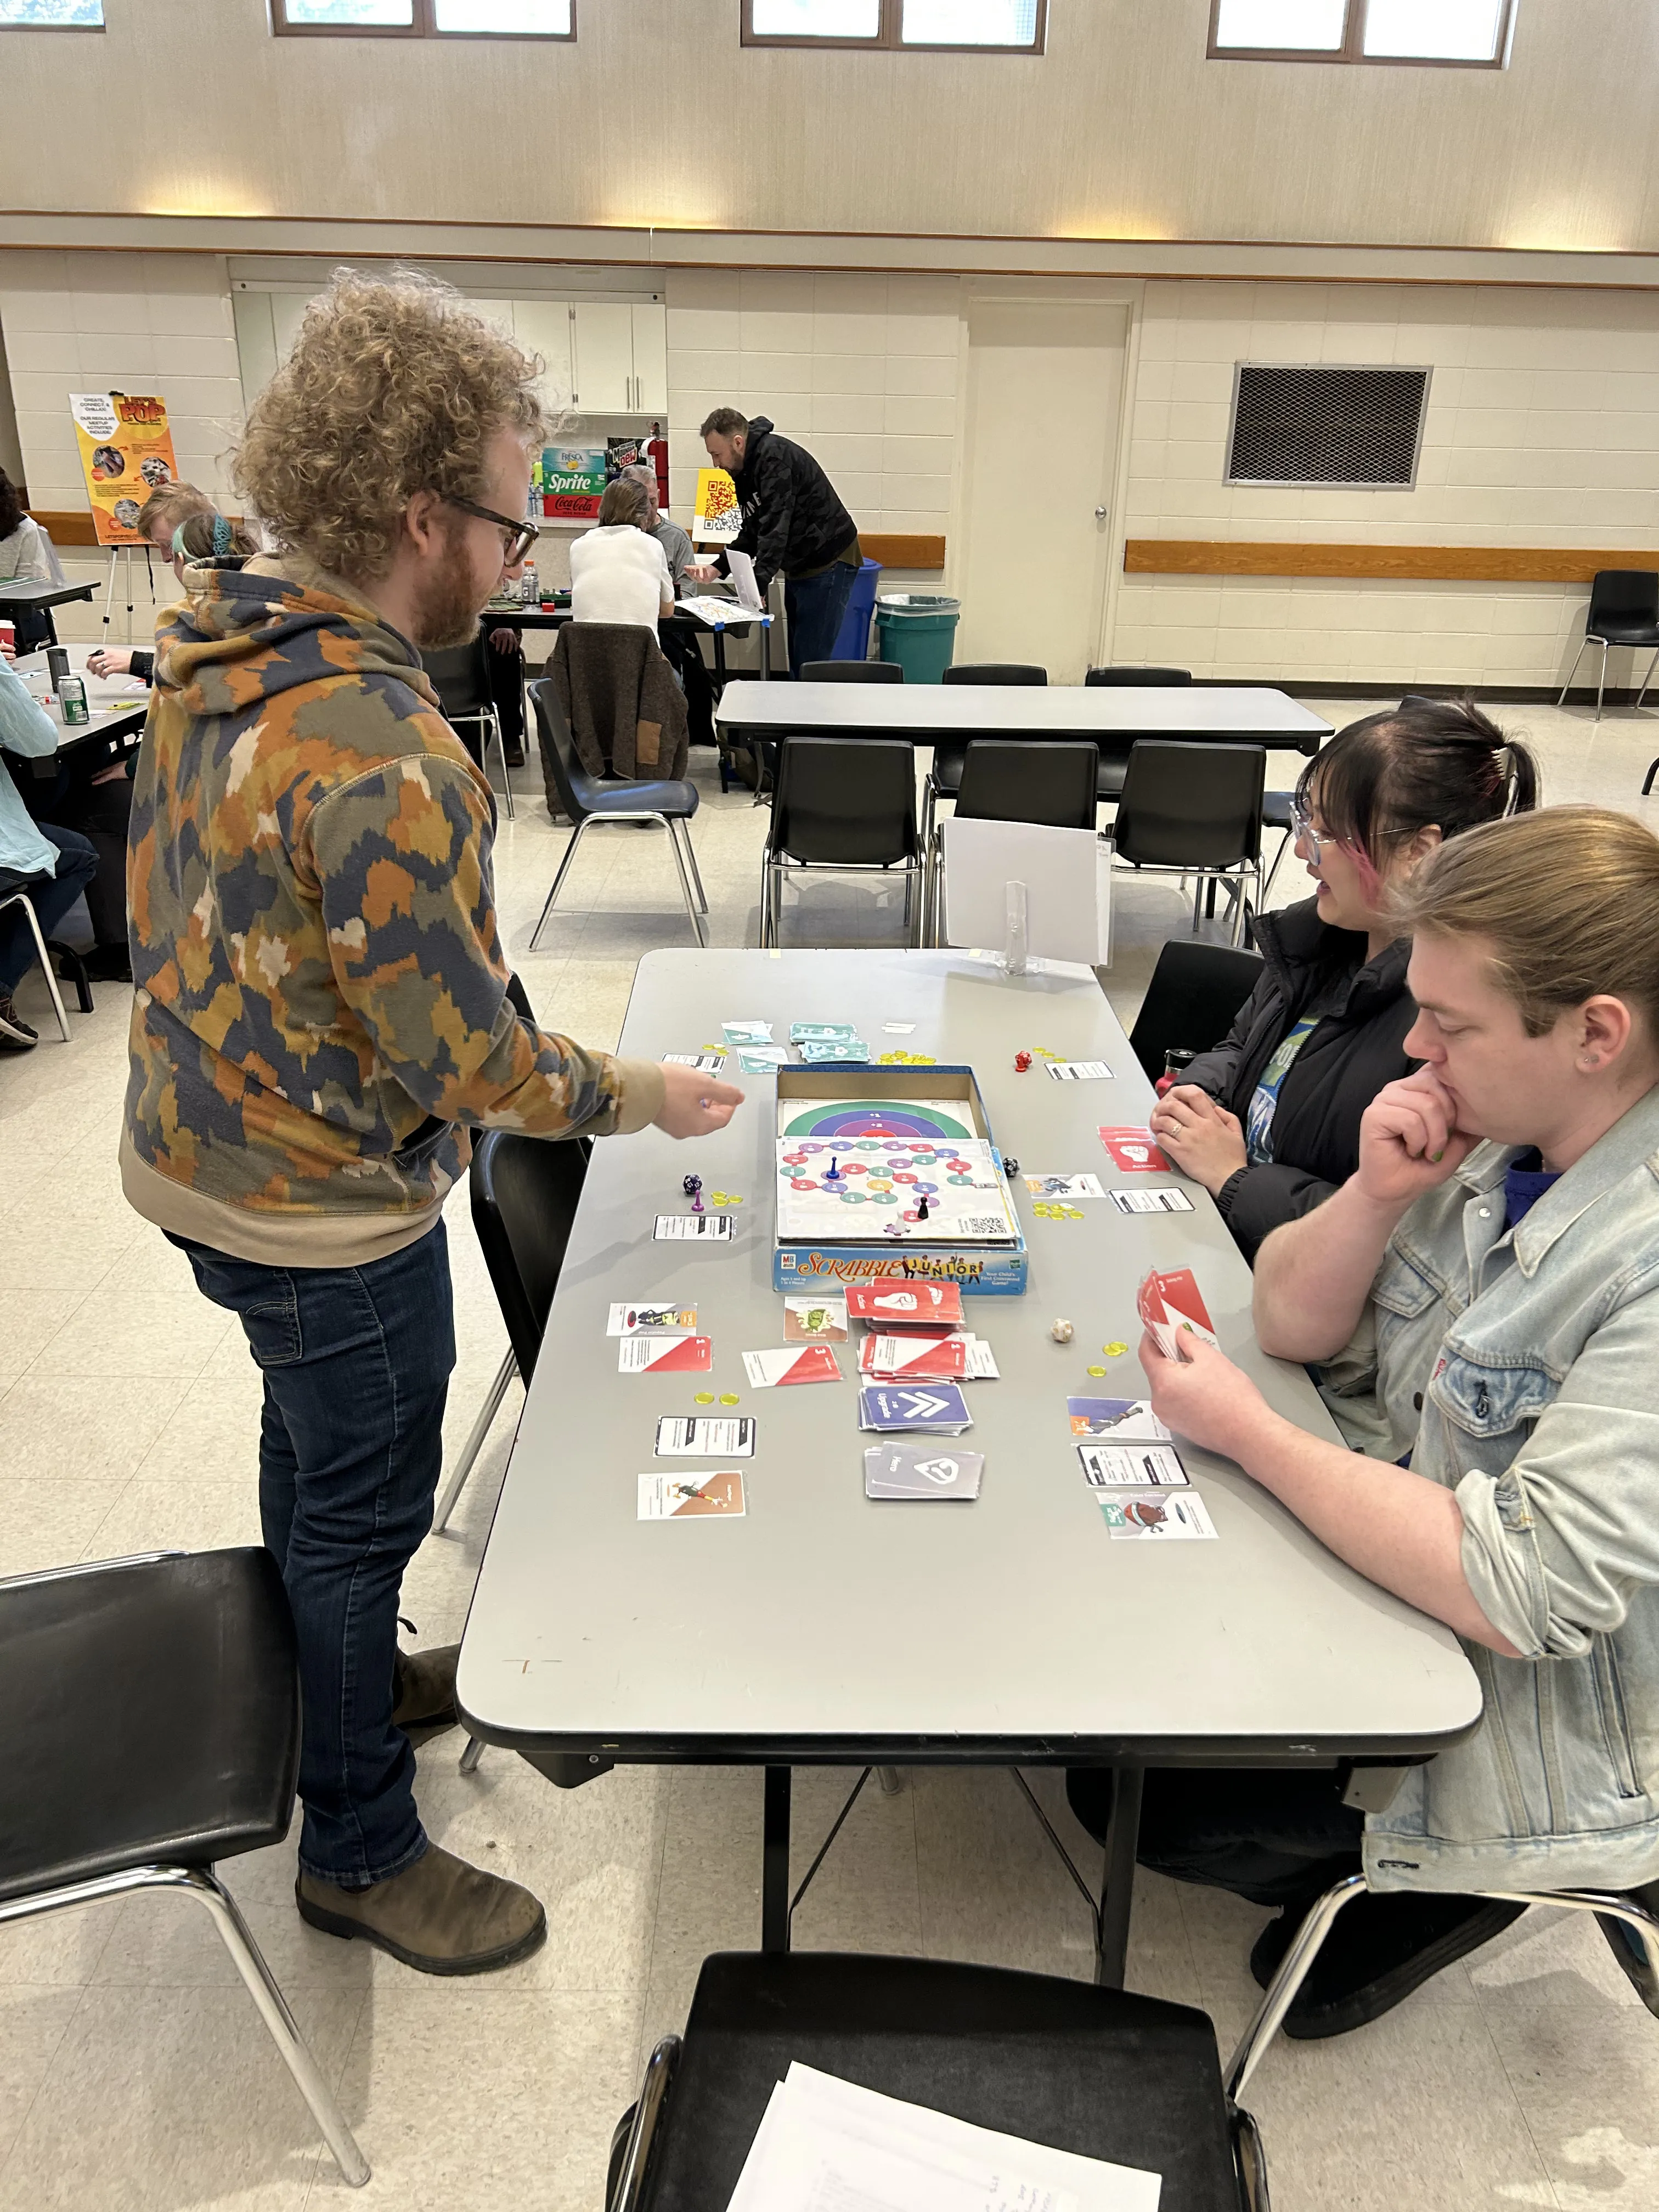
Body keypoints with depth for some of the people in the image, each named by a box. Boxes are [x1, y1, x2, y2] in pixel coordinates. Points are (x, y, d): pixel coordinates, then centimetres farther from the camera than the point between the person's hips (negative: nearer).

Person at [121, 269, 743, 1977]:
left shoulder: (213, 648, -2)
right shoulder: (383, 757, -31)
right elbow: (472, 1065, -26)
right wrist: (647, 1096, -11)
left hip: (200, 1151, 9)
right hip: (325, 1211, -9)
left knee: (311, 1443, 27)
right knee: (366, 1504, 10)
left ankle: (349, 1679, 53)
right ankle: (360, 1848, 33)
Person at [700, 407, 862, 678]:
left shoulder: (776, 457, -19)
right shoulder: (745, 469, 11)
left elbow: (775, 526, -28)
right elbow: (753, 531, 14)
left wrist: (759, 583, -33)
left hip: (829, 561, -10)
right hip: (799, 566, 10)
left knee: (812, 660, -13)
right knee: (797, 658, 11)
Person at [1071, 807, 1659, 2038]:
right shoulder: (1493, 1134, -6)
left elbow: (1519, 1593, -33)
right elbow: (1295, 1326, 1)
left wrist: (1246, 1430, -24)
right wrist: (1379, 1196, -19)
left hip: (1540, 1735, -7)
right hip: (1411, 1547, 8)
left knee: (1132, 1788, -5)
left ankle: (1439, 1886, 18)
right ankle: (1381, 1873, 24)